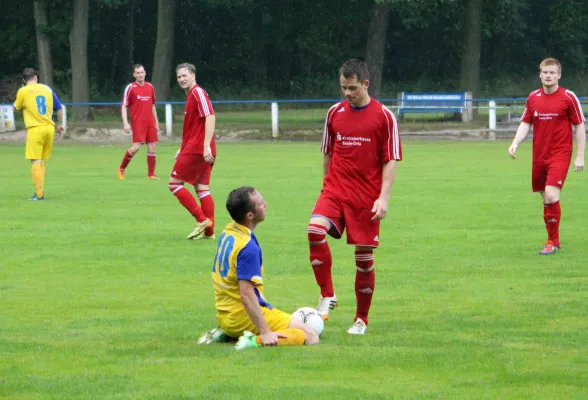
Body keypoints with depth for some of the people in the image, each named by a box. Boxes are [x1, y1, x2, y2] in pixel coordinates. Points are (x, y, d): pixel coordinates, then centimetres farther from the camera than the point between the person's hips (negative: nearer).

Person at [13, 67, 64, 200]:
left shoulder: (23, 91, -3)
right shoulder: (47, 89, 9)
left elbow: (16, 107, 12)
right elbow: (59, 108, 14)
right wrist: (60, 124, 26)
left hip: (35, 129, -5)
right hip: (49, 128, 5)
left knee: (36, 162, -4)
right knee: (41, 161, 15)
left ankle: (39, 194, -10)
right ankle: (40, 190, 16)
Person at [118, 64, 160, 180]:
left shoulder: (150, 87, 10)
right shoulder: (130, 88, -4)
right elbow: (124, 106, -4)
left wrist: (156, 121, 18)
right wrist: (125, 123, -13)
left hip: (150, 123, 5)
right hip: (137, 122, -5)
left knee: (152, 146, 1)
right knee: (137, 146, -15)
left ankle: (151, 174, 6)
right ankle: (121, 169, 3)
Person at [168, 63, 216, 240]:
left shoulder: (198, 93, -10)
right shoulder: (190, 95, 19)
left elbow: (210, 117, -21)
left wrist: (206, 146, -27)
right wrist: (182, 149, 26)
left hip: (196, 149, -10)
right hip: (198, 150, 10)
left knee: (175, 183, -6)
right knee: (202, 188, 8)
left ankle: (202, 219, -10)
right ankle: (209, 230, 6)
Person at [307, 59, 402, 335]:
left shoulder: (384, 116, -3)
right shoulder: (335, 113, 7)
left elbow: (391, 160, -3)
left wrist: (383, 198, -11)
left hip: (367, 197, -2)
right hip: (335, 190, 2)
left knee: (364, 258, 1)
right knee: (315, 229, -26)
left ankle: (361, 320, 16)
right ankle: (327, 296, -14)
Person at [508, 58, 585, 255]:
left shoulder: (568, 97, -6)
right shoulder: (533, 97, 6)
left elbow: (579, 126, -2)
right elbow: (525, 123, 12)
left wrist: (580, 156, -5)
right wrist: (515, 143, -6)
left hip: (560, 155, -5)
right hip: (539, 155, 5)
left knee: (551, 194, -19)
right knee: (545, 198, 9)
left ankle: (553, 242, -9)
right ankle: (553, 239, 22)